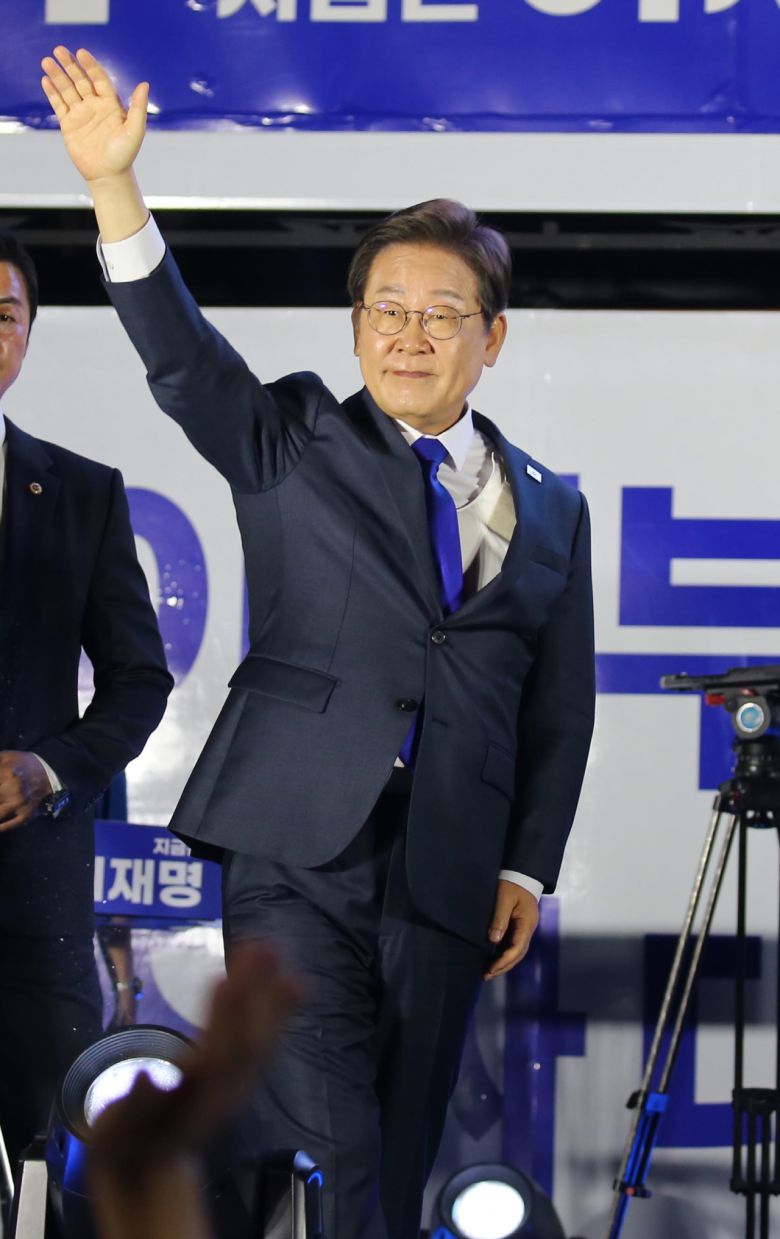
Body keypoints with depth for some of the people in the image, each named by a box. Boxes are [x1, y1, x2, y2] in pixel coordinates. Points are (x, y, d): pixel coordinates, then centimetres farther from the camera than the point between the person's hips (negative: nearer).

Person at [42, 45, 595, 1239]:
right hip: (299, 859, -3)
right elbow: (176, 352, -7)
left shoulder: (549, 510, 13)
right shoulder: (292, 443, 8)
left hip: (446, 886, 3)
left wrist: (529, 868, 4)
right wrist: (115, 185, -20)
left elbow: (560, 712, 14)